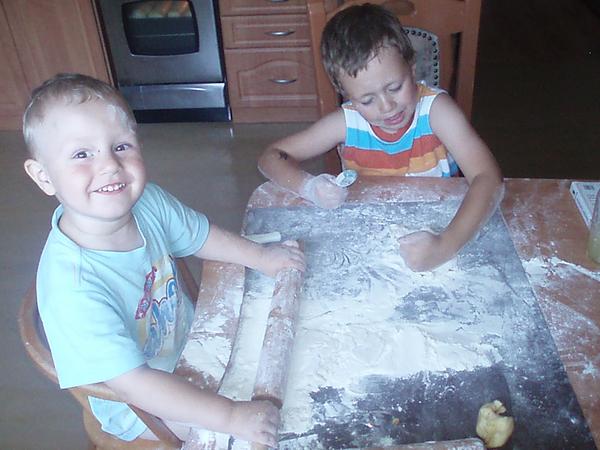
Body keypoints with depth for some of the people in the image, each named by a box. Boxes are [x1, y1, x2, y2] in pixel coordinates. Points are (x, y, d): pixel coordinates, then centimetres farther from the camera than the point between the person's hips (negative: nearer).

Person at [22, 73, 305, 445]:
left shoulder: (147, 201, -22)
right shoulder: (74, 288, -42)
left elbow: (199, 235, 1)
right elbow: (135, 385, -38)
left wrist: (261, 256, 0)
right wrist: (231, 417, -37)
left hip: (186, 332, 6)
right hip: (137, 404, -6)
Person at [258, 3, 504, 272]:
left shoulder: (435, 109, -18)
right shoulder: (346, 122, -12)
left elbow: (488, 178, -27)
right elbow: (271, 157, -5)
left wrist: (446, 246, -42)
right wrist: (309, 186, -27)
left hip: (436, 228, -1)